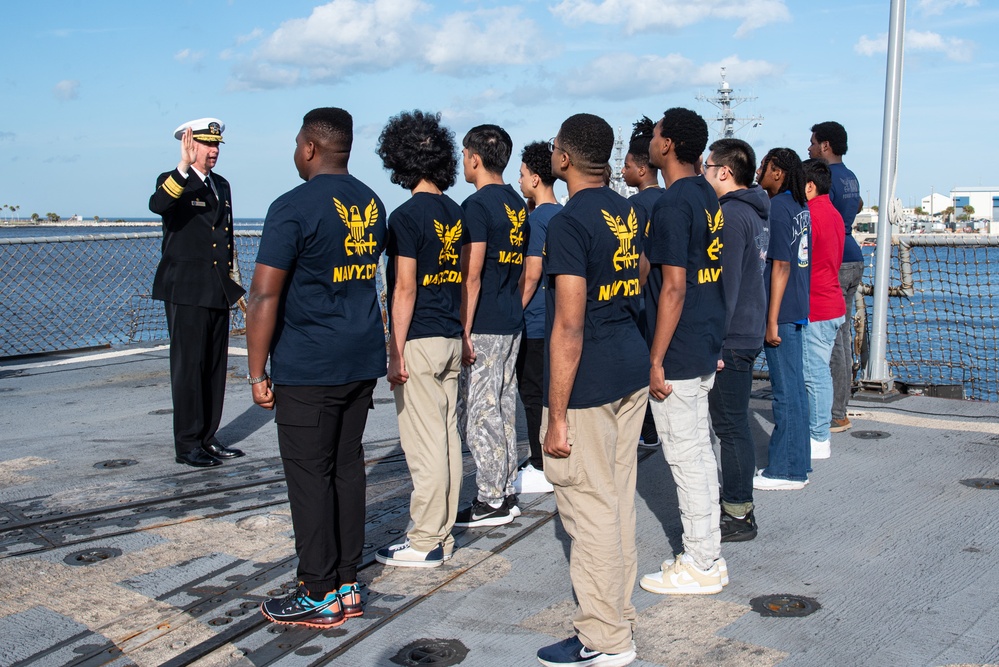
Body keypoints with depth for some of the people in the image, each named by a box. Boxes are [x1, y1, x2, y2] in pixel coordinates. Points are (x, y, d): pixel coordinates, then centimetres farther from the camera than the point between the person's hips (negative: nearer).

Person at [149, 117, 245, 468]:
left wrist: (234, 282, 21)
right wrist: (184, 167, -42)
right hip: (186, 291, -7)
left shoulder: (222, 185, 16)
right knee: (189, 366, -4)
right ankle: (187, 444, 3)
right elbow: (157, 205, -30)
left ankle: (207, 438, 20)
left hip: (218, 292, 7)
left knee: (215, 366, 11)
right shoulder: (174, 181, -5)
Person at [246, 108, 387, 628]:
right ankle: (347, 584, 21)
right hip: (362, 362, 7)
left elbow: (265, 296, -16)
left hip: (307, 369, -7)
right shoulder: (372, 204, 10)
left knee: (309, 475, 1)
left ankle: (320, 595, 9)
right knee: (347, 467, 13)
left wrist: (257, 372, -10)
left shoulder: (294, 207, -13)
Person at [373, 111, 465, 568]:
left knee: (424, 444, -3)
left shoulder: (408, 216, -13)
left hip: (419, 341, -8)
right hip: (451, 340, 8)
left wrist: (397, 351, -12)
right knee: (448, 437, 12)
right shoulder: (456, 213, 10)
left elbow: (406, 289, -15)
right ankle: (443, 535, 20)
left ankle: (425, 543, 5)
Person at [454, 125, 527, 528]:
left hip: (483, 326, -9)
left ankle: (492, 502, 3)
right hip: (512, 323, 9)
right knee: (503, 408, 14)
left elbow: (472, 276, -18)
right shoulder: (518, 205, 13)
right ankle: (506, 493, 21)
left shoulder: (477, 206, -14)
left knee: (477, 413, -2)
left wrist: (464, 334, -17)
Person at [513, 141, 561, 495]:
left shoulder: (536, 219, -16)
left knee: (533, 393, -3)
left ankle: (541, 470, 2)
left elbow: (531, 275, -18)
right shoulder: (563, 215, 12)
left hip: (535, 323, -9)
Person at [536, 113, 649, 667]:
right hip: (632, 373, 9)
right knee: (618, 501, 16)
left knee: (590, 509, 0)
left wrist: (556, 415, -16)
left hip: (587, 383, -9)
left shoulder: (569, 223, -16)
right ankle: (617, 618, 29)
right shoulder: (630, 213, 10)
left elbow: (569, 328, -20)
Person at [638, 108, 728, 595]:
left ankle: (699, 567, 9)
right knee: (700, 450, 16)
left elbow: (673, 287, -21)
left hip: (677, 353, -10)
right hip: (705, 346, 10)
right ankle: (708, 553, 25)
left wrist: (656, 360, -19)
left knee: (686, 456, -1)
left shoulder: (673, 204, -18)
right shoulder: (707, 196, 12)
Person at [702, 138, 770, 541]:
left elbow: (725, 281, -22)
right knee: (734, 422, 17)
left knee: (730, 425, -3)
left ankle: (738, 516, 5)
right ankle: (734, 503, 27)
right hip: (748, 332, 10)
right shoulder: (756, 212, 14)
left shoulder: (730, 214, -17)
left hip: (730, 337, -10)